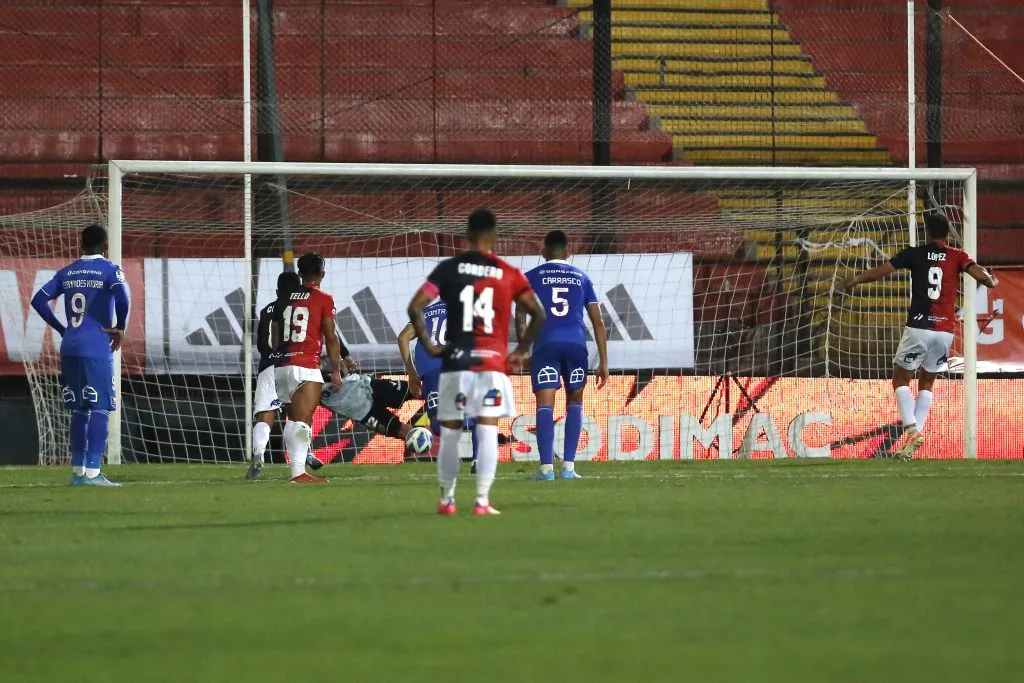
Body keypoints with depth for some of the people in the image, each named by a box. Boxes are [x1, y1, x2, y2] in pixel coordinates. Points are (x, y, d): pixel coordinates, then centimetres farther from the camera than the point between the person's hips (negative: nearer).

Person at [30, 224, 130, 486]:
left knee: (79, 410, 14)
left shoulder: (67, 273, 12)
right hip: (97, 349, -6)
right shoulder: (110, 270, -4)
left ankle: (78, 470, 16)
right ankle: (92, 472, -11)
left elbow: (39, 300, 11)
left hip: (70, 348, 6)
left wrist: (61, 329, 16)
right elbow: (122, 296, -22)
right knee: (100, 410, -4)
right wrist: (121, 328, -8)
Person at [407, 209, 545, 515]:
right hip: (493, 363, 0)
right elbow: (538, 315, 1)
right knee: (488, 432, -1)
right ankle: (482, 501, -6)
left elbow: (415, 308, -6)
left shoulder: (448, 269, 1)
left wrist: (429, 346, 2)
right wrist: (520, 351, 11)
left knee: (450, 432, 9)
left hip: (455, 363, 0)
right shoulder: (509, 274, 3)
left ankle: (447, 499, 15)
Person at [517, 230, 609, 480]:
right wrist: (603, 362, 14)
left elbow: (520, 316, 3)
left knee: (545, 405, -4)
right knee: (574, 401, 17)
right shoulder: (581, 277, 17)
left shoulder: (532, 277, 13)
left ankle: (546, 467, -16)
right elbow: (598, 321, 13)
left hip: (546, 344, -2)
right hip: (576, 344, 2)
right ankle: (569, 466, 10)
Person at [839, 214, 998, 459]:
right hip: (946, 330, 3)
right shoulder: (957, 256, 5)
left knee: (901, 378, 10)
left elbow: (881, 271, -2)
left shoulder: (915, 254, 1)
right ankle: (915, 433, 6)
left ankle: (913, 430, -11)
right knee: (927, 382, 19)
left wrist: (854, 280, 13)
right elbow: (980, 274, -7)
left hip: (918, 328, -3)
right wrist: (992, 282, 16)